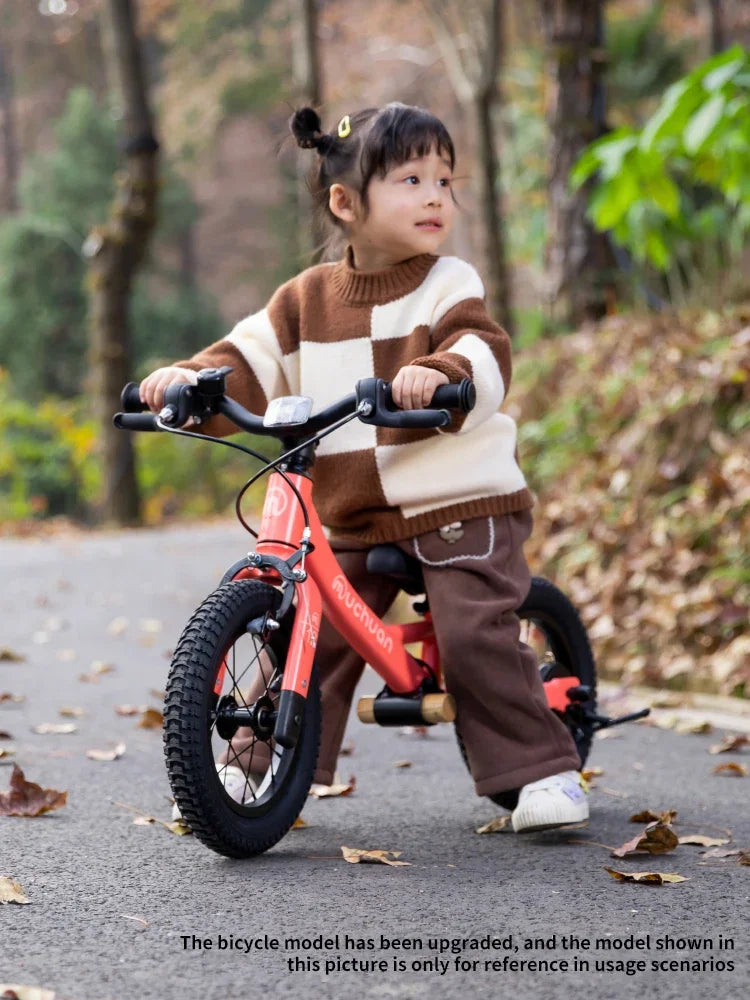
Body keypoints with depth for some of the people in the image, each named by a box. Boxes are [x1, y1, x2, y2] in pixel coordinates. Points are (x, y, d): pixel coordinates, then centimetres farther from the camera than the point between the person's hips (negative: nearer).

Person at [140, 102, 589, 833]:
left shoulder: (449, 285, -4)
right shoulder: (308, 298, 8)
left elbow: (484, 355, -21)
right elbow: (252, 361, 7)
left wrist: (440, 372, -44)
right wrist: (190, 378, -13)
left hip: (463, 505, -4)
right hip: (353, 520, 4)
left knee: (475, 636, -16)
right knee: (304, 633, -2)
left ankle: (545, 771, -2)